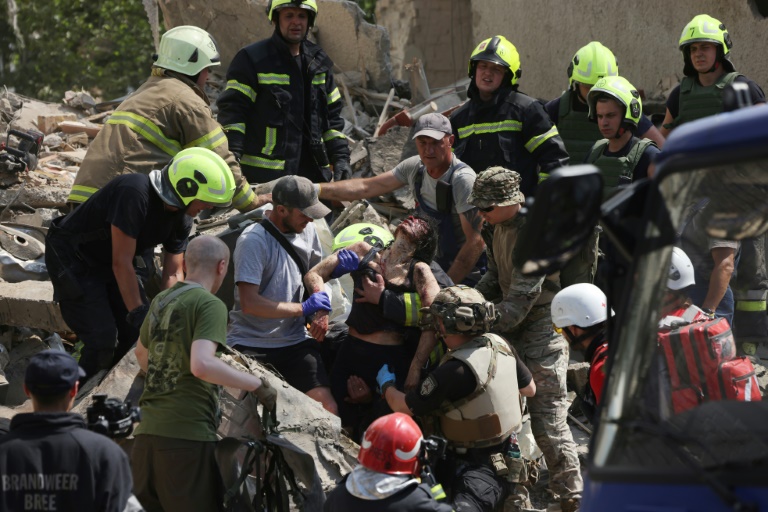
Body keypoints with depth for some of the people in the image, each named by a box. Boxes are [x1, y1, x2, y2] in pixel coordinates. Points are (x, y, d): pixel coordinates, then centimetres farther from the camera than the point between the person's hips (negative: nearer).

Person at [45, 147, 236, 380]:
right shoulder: (134, 194, -35)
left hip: (106, 263, 9)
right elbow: (121, 263, -31)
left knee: (139, 335, 3)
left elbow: (173, 274, -2)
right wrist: (139, 314, -27)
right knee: (103, 341, -16)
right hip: (72, 261, -9)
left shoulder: (182, 219, -8)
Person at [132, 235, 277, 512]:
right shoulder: (210, 305, -7)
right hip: (188, 435, -7)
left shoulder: (160, 302, 16)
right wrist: (258, 384, -15)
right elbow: (201, 364, -23)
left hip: (147, 433, 7)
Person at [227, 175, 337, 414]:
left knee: (328, 409, -13)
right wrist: (303, 309, -17)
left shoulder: (307, 230, 7)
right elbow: (249, 303, -22)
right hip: (250, 345, -5)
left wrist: (320, 309, 2)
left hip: (295, 341, 5)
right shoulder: (253, 241, -15)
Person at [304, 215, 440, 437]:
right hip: (350, 352, 3)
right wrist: (321, 307, -10)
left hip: (391, 359, -3)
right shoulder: (364, 252, 10)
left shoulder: (419, 271, 0)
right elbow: (314, 275, 8)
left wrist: (414, 370, -20)